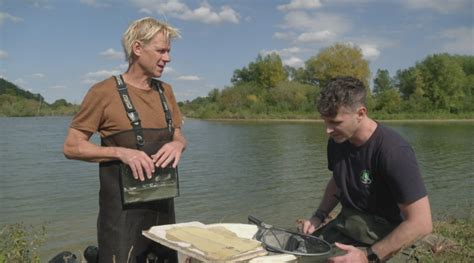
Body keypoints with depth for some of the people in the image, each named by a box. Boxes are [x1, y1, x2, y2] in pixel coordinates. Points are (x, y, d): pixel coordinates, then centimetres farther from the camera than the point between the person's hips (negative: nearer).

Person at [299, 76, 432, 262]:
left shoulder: (393, 151, -22)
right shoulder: (337, 141, -1)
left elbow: (421, 222, -21)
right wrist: (319, 216, 3)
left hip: (383, 242, -5)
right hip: (344, 226, 5)